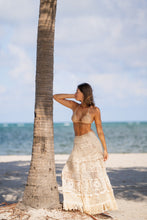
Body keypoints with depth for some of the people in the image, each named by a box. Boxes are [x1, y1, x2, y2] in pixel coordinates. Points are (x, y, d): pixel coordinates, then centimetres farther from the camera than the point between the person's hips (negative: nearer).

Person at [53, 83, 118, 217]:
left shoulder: (95, 110, -4)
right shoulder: (75, 106, 8)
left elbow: (100, 130, 0)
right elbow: (56, 97, 11)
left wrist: (105, 149, -1)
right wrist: (72, 96, 4)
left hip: (90, 142, -5)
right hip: (78, 144, 5)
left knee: (95, 174, -6)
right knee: (72, 174, 4)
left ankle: (100, 206, 1)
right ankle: (80, 204, 17)